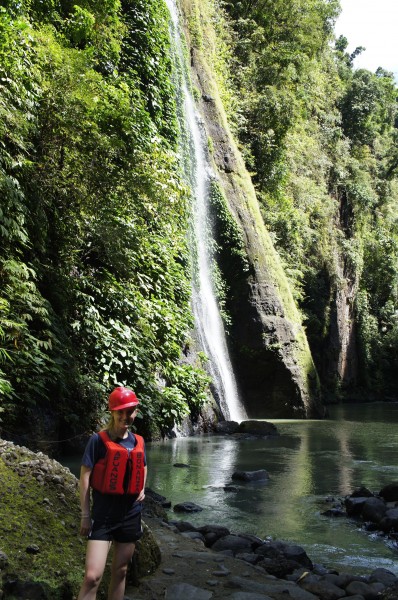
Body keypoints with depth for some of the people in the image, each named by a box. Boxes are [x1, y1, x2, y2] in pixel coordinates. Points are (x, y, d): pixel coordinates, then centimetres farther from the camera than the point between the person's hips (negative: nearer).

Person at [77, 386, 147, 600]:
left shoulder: (138, 442, 5)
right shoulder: (98, 440, -11)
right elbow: (85, 477, -9)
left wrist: (142, 489, 7)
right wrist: (85, 515, -11)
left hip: (131, 514, 5)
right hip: (103, 514, -5)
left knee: (120, 572, 15)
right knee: (92, 576, -14)